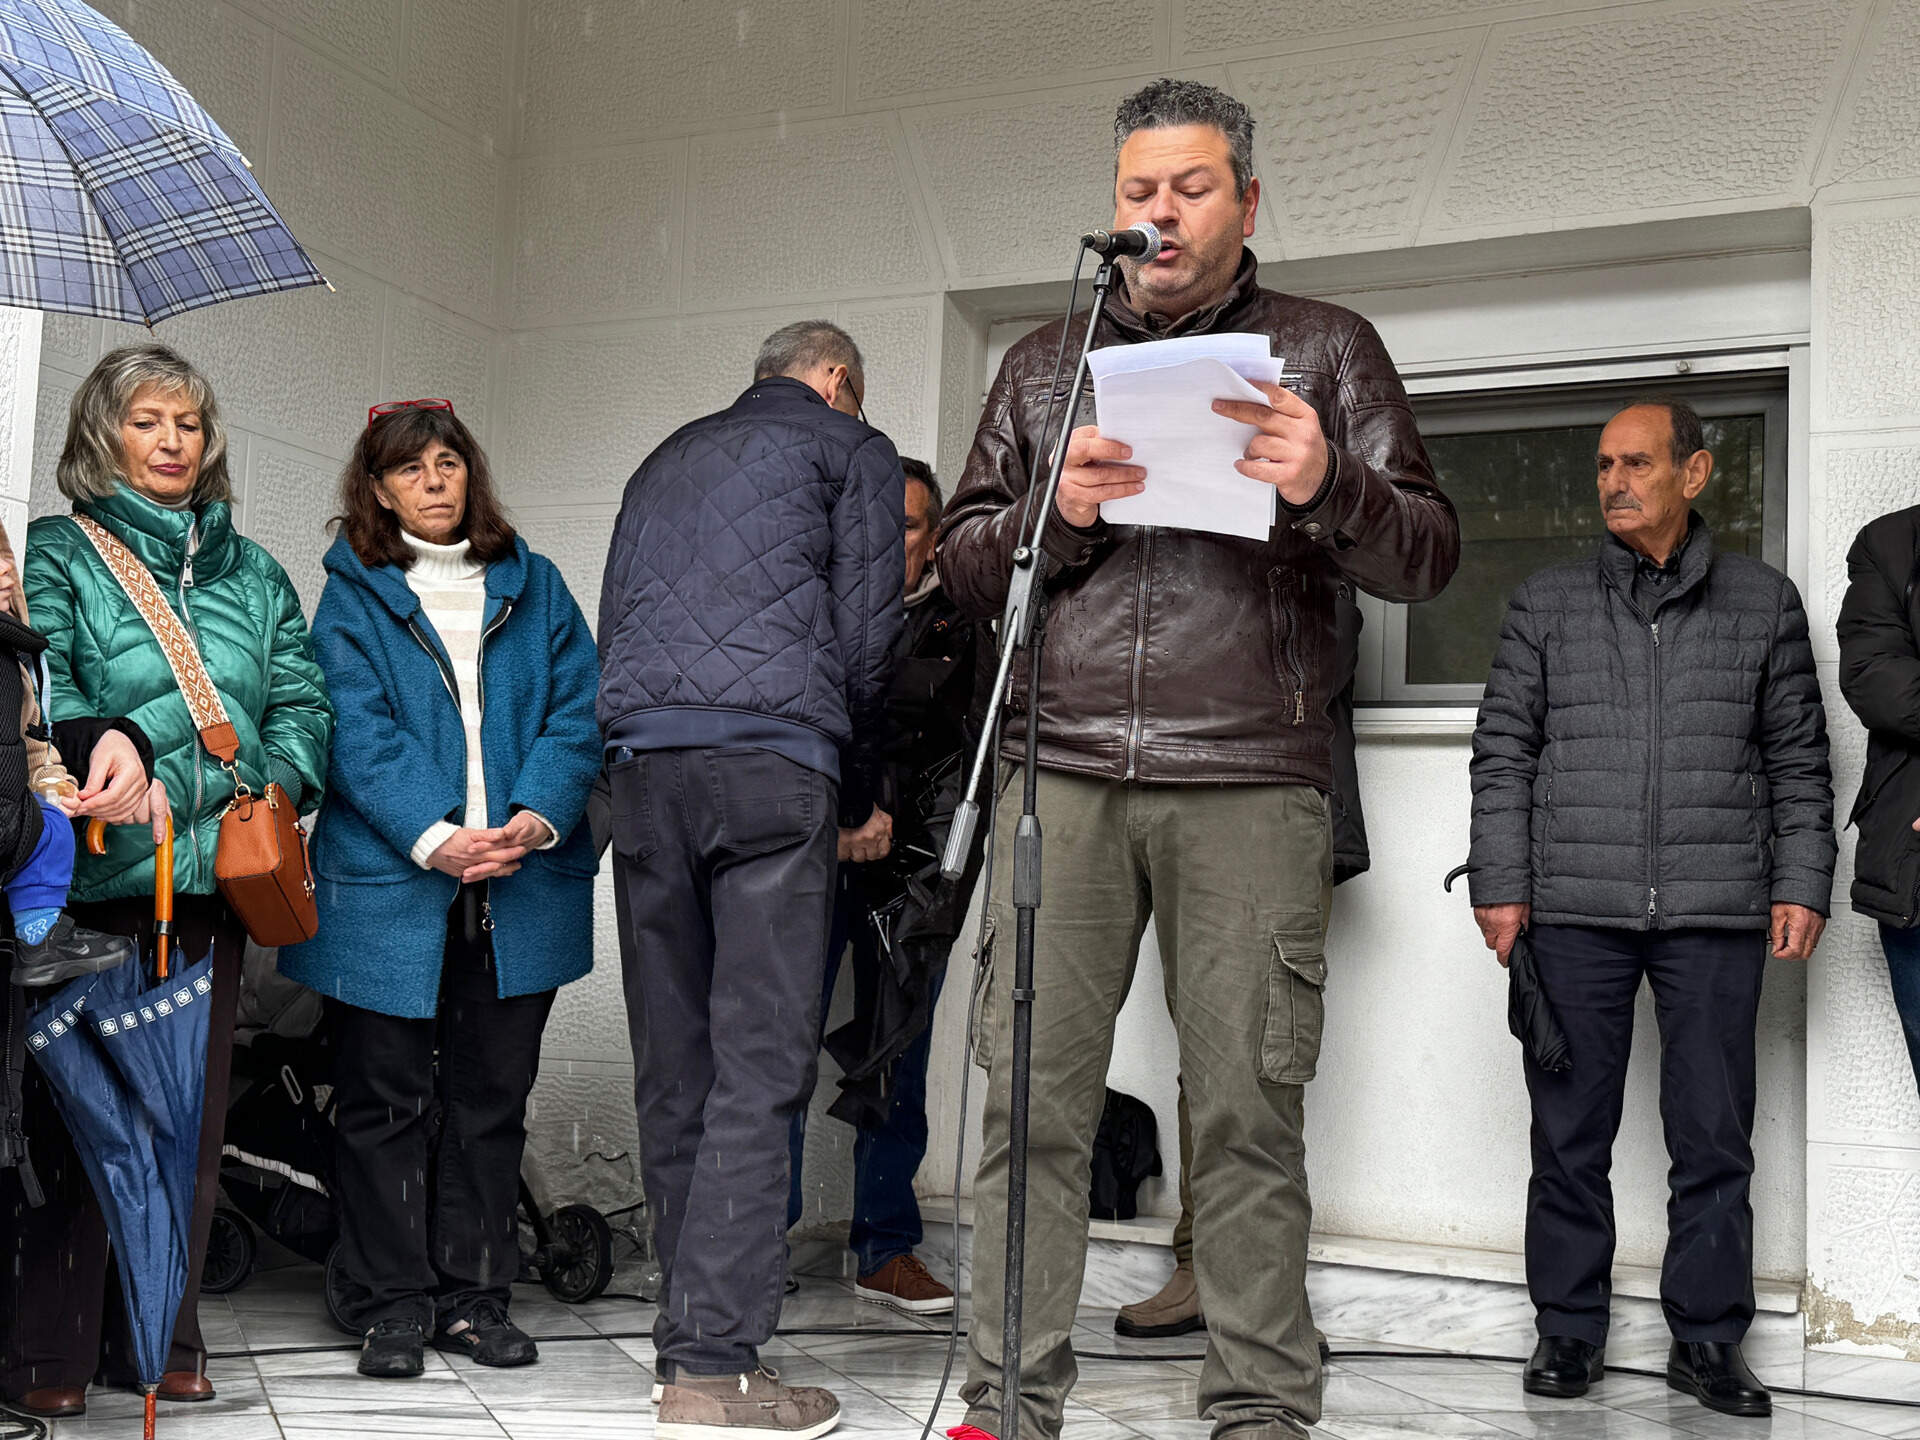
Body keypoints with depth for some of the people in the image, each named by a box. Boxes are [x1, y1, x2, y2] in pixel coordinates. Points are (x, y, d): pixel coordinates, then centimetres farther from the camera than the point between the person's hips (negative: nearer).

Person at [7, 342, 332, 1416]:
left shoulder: (252, 572, 20)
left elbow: (301, 700, 13)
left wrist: (274, 784, -5)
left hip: (217, 872, 4)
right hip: (99, 870, -4)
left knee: (195, 1107, 6)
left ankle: (164, 1337, 16)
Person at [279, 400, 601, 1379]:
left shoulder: (534, 587, 13)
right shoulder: (354, 598, 5)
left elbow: (577, 710, 4)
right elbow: (359, 733, -6)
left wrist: (539, 818, -13)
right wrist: (434, 837, -19)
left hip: (519, 887, 3)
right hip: (389, 887, -2)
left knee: (492, 1095, 8)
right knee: (386, 1098, 3)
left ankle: (475, 1297, 18)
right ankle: (391, 1305, 13)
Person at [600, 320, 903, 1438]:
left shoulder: (665, 460, 30)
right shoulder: (851, 448, 13)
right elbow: (867, 638, 5)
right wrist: (863, 798, 15)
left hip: (643, 762, 6)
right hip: (776, 761, -5)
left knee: (673, 1064, 8)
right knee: (760, 1068, -8)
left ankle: (693, 1324, 12)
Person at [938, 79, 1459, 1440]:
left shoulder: (1326, 348, 14)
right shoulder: (1045, 361, 20)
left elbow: (1428, 555, 7)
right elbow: (963, 563, 16)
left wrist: (1328, 487, -13)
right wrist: (1055, 512, -4)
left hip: (1250, 781, -1)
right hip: (1062, 771, 2)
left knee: (1249, 1112, -1)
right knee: (1032, 1098, -1)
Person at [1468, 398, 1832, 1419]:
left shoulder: (1764, 603, 10)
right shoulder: (1545, 605, 10)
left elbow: (1798, 761, 11)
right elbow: (1503, 752, 7)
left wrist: (1800, 884, 2)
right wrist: (1500, 885, 0)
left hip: (1716, 913, 0)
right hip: (1574, 911, 0)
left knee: (1714, 1137, 4)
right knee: (1570, 1133, 5)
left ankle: (1706, 1341, 16)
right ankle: (1569, 1331, 17)